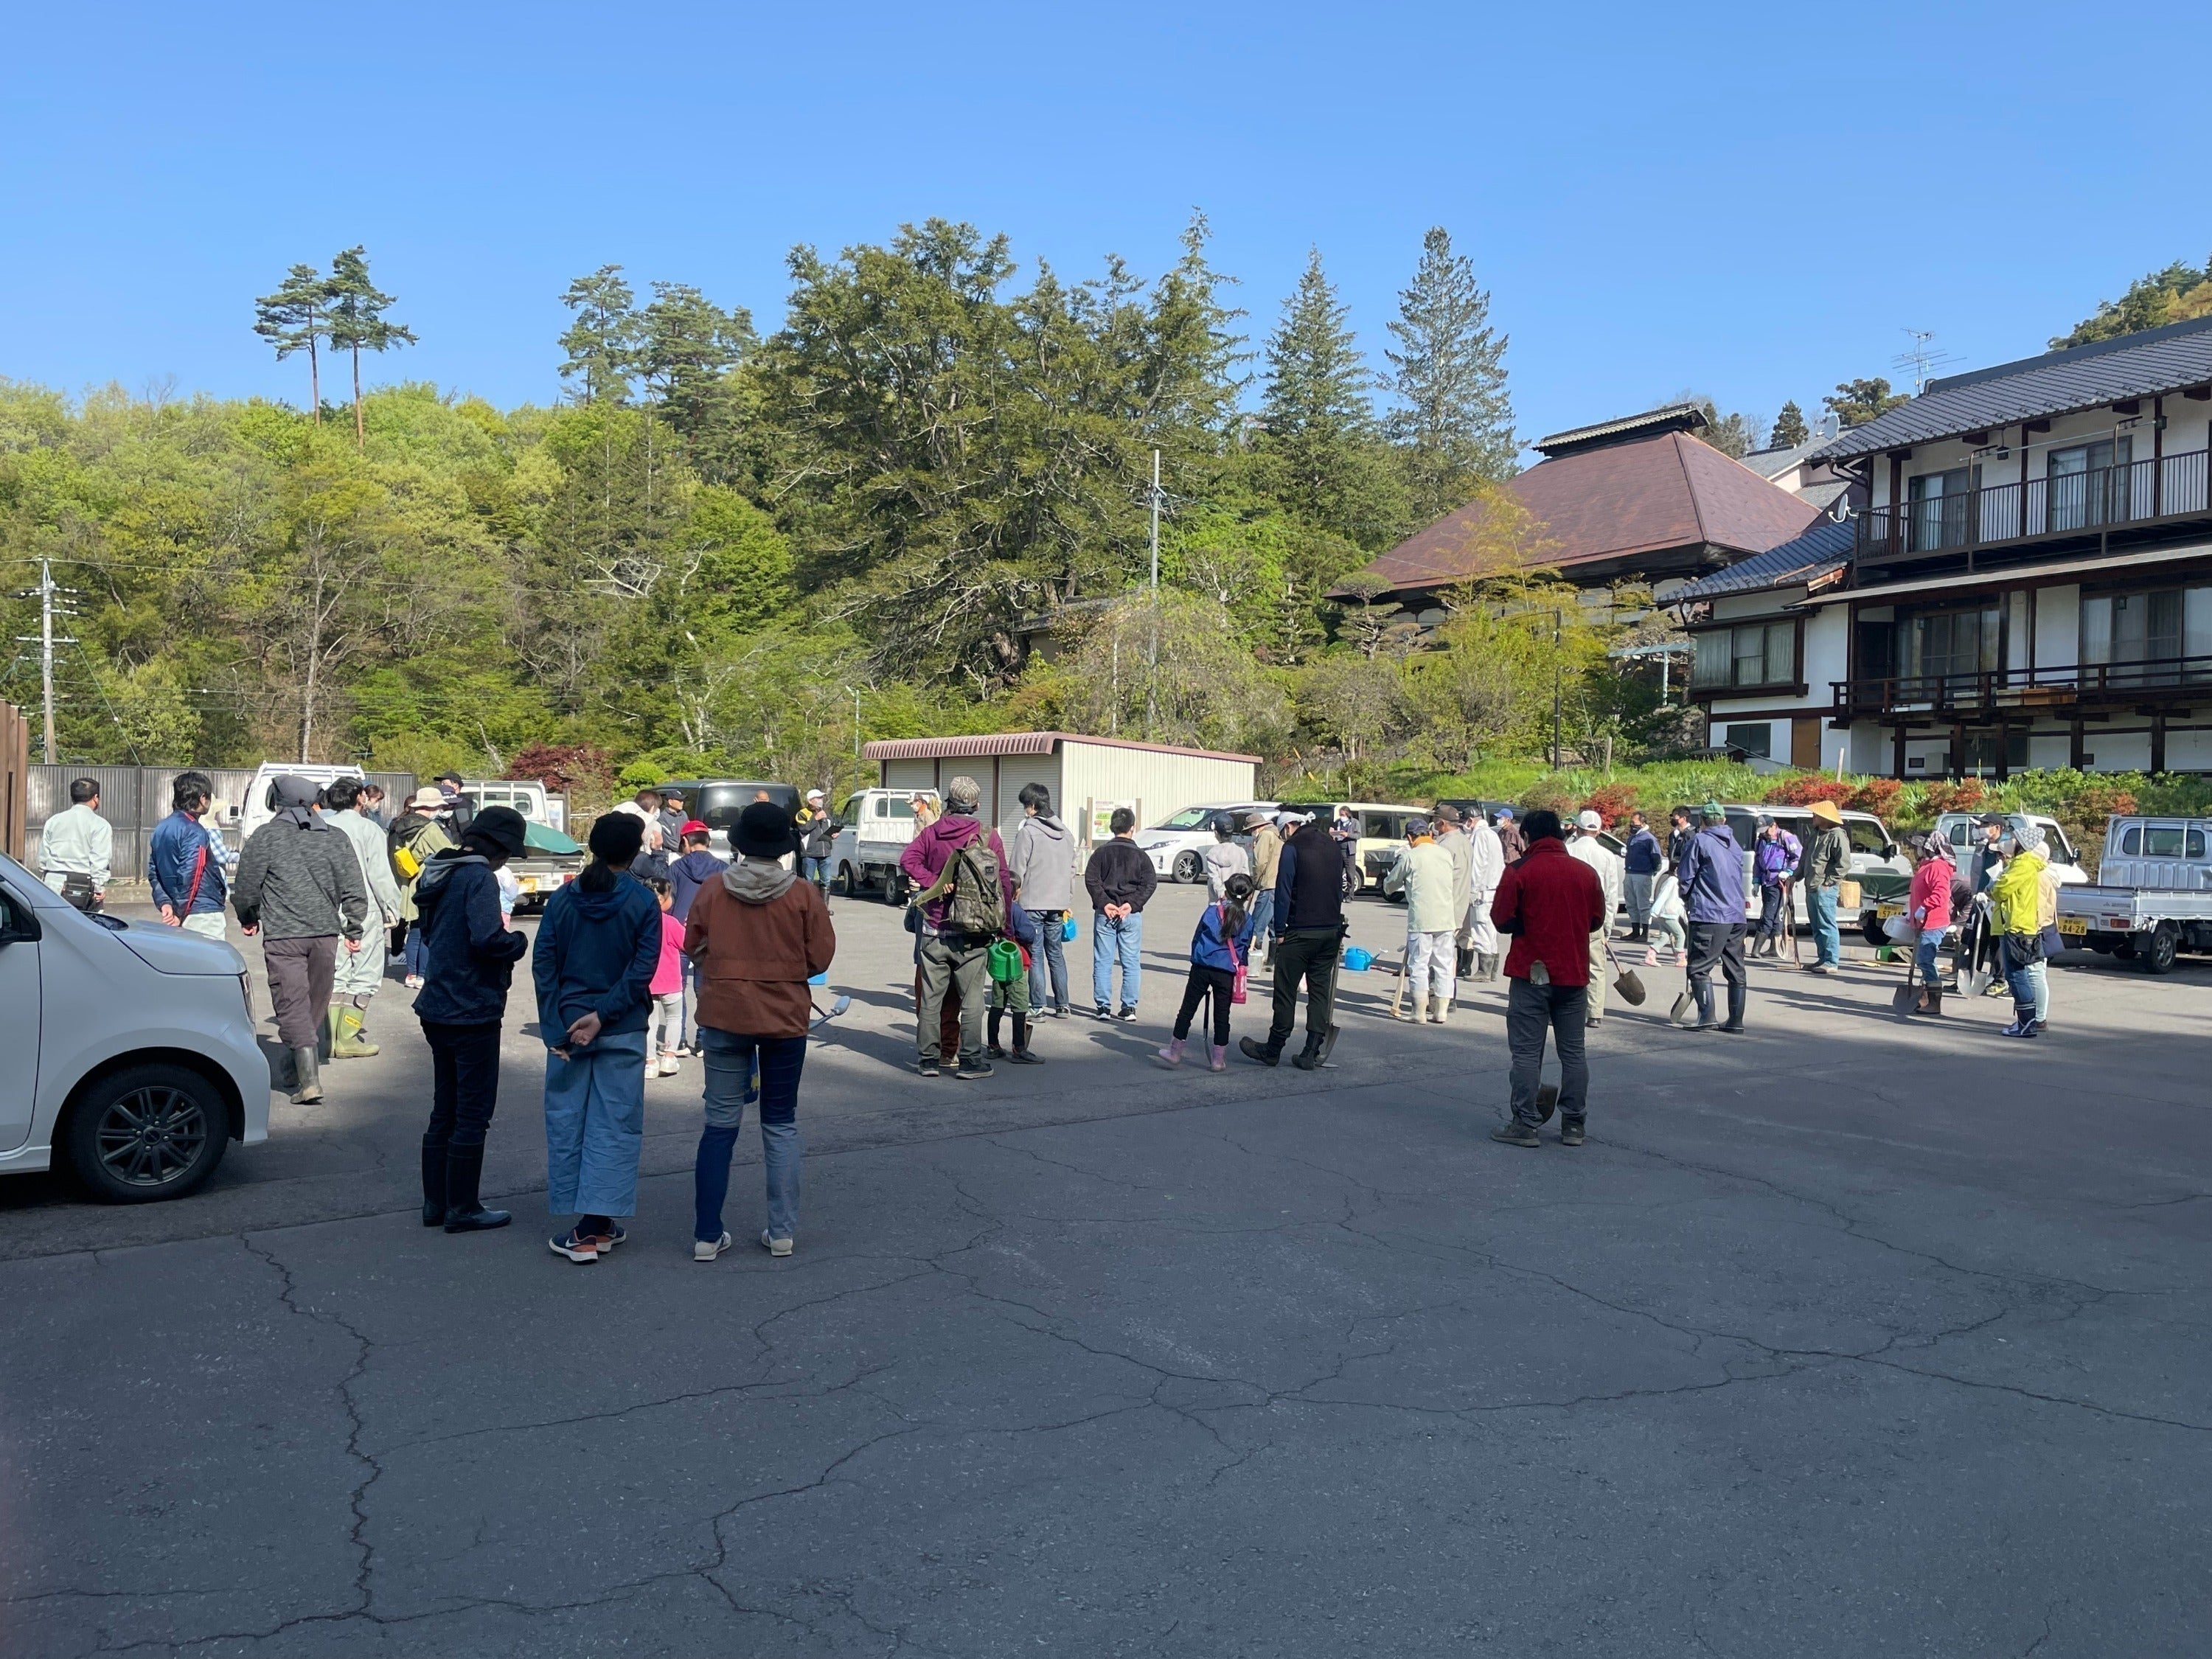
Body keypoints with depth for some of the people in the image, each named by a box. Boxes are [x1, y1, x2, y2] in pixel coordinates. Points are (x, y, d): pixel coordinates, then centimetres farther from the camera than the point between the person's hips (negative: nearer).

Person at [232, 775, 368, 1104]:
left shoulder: (266, 836, -3)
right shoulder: (335, 838, 7)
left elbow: (246, 888, 1)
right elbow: (354, 889, 6)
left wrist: (248, 919, 20)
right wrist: (353, 930, 15)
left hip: (283, 935, -4)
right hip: (326, 933, 4)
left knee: (293, 1006, -5)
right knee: (316, 1005, 16)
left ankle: (308, 1080, -14)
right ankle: (301, 1071, 29)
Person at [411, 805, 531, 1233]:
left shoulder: (440, 875, 11)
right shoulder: (479, 878, -18)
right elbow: (487, 939, -29)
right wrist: (518, 942, -9)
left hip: (438, 1010, 9)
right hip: (472, 1013, -9)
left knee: (445, 1110, 17)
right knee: (473, 1114, 1)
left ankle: (436, 1203, 24)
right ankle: (462, 1209, 8)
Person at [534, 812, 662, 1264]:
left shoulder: (563, 898, 2)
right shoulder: (642, 902, -6)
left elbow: (543, 963, -2)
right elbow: (642, 970, -13)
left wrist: (555, 1027, -2)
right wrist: (603, 1015, -11)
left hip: (566, 1026, 2)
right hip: (622, 1032, -2)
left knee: (566, 1122, 11)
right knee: (613, 1126, 4)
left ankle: (589, 1225, 15)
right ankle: (595, 1226, 2)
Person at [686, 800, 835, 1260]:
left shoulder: (713, 890, -7)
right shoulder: (804, 894, -11)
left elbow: (694, 949, 3)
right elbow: (820, 959, -6)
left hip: (724, 1015, 1)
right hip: (785, 1019, -1)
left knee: (720, 1124, 9)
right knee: (780, 1125, 12)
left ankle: (707, 1235, 10)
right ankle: (782, 1231, 16)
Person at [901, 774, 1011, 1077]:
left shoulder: (931, 833, 3)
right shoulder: (989, 838, -2)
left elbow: (907, 860, -11)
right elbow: (1002, 882, -1)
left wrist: (934, 883, -11)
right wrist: (1002, 925, 7)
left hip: (935, 931, 2)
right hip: (973, 934, -2)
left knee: (931, 996, 9)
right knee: (972, 999, 3)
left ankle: (929, 1058, 13)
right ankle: (970, 1060, 5)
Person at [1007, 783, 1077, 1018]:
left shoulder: (1027, 831, -10)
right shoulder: (1066, 834, 11)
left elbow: (1015, 871, -11)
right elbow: (1071, 870, 16)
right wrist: (1067, 903, 20)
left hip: (1032, 904, -6)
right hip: (1058, 905, 6)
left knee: (1034, 956, -1)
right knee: (1056, 954, 14)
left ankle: (1038, 1007, -2)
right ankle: (1062, 1005, 17)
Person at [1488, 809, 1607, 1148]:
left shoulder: (1519, 870, -8)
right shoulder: (1586, 872, 5)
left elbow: (1502, 920, -9)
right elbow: (1597, 920, 12)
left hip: (1531, 972, -4)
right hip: (1574, 974, 4)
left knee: (1527, 1051, 1)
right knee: (1573, 1052, 10)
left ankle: (1525, 1124, 1)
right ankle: (1574, 1125, 13)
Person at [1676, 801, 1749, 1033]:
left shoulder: (1700, 841, -5)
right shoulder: (1735, 844, 16)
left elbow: (1685, 875, -4)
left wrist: (1687, 899, 15)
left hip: (1709, 914, -7)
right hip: (1736, 916, 7)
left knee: (1699, 968, -5)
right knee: (1736, 970, 10)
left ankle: (1707, 1017, -14)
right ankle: (1736, 1020, 11)